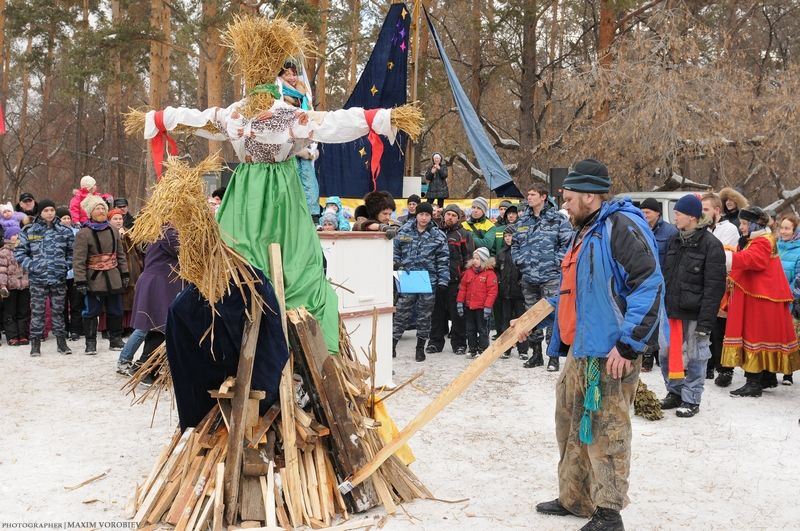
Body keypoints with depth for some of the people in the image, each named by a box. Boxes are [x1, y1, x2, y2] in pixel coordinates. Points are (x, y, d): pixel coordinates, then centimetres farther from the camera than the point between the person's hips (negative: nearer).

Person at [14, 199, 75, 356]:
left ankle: (61, 341, 15)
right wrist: (31, 265, -7)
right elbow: (19, 252, 4)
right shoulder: (29, 231, 2)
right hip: (37, 278, -1)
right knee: (37, 311, 1)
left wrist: (66, 266, 0)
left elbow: (72, 253, 14)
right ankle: (35, 343, 8)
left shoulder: (65, 231, 6)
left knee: (58, 310, 7)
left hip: (59, 278, 1)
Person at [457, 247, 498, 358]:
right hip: (469, 307, 6)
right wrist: (460, 302, 5)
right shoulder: (468, 271, 5)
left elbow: (492, 291, -14)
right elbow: (462, 287, 9)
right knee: (470, 329, 12)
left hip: (482, 308, -6)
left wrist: (488, 306, -17)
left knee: (482, 329, 2)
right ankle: (472, 350, 21)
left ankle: (483, 350, 9)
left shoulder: (490, 273, -11)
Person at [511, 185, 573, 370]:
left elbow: (568, 243, -7)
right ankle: (536, 353, 22)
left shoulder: (558, 219, -4)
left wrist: (556, 261, -11)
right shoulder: (523, 221, 13)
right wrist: (520, 261, 8)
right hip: (528, 277, 6)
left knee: (551, 315, -7)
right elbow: (515, 244, 21)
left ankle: (553, 356, 0)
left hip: (550, 276, -6)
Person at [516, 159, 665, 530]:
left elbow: (649, 286, -22)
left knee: (605, 432, -4)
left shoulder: (622, 227, -15)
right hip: (579, 353, 10)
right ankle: (574, 499, 31)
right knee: (571, 426, 17)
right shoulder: (583, 233, 17)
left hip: (611, 355, -10)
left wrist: (627, 345, -23)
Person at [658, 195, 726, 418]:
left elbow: (714, 287, -13)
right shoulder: (675, 241, 12)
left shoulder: (711, 245, -10)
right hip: (671, 310, 7)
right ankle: (675, 392, 27)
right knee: (667, 354, 11)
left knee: (694, 357, 1)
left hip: (694, 313, -7)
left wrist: (706, 321, -16)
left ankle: (691, 399, 13)